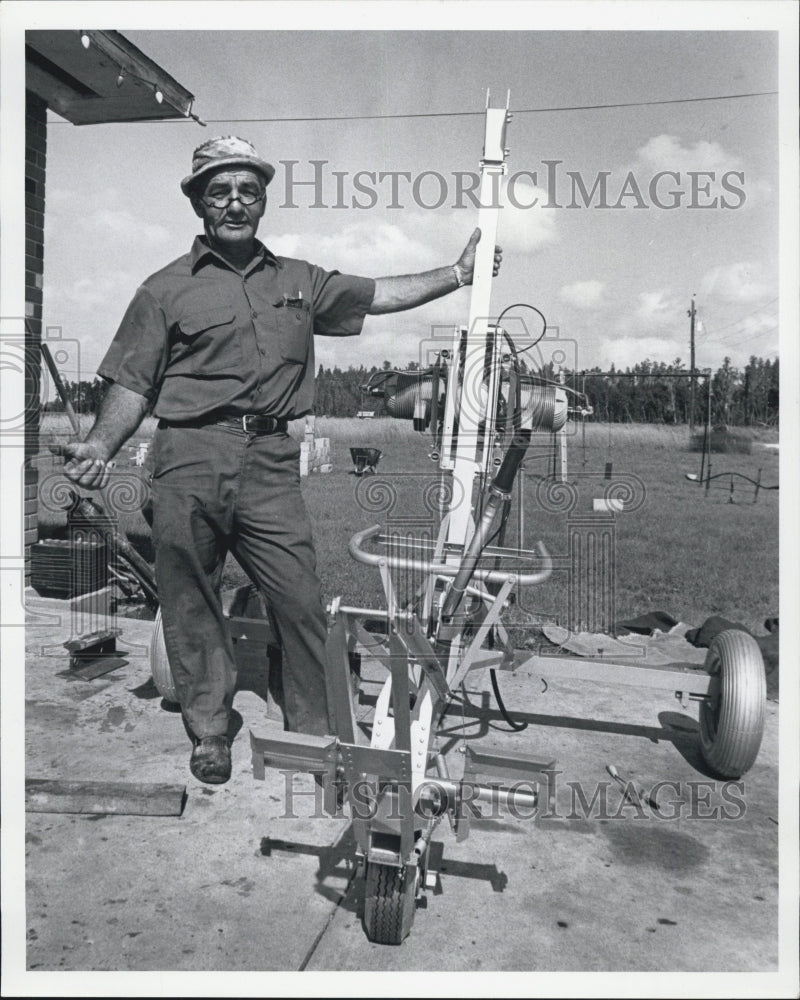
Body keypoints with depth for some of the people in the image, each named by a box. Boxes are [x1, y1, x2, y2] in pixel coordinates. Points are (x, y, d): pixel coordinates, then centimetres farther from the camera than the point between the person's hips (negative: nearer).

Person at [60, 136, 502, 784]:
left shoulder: (299, 282, 18)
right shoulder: (167, 289, 7)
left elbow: (378, 295, 22)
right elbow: (133, 385, 3)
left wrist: (459, 272, 19)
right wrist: (101, 444, -14)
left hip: (271, 463, 2)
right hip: (189, 464, -1)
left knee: (301, 599, -1)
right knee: (191, 606, 7)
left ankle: (315, 732, 16)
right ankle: (210, 731, 26)